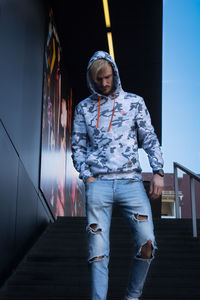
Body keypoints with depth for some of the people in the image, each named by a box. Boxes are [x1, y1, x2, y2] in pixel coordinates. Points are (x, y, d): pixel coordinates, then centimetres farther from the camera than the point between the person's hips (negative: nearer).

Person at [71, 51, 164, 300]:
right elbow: (77, 146, 15)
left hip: (131, 181, 0)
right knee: (98, 249, -6)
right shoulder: (84, 108, 14)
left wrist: (158, 172, -1)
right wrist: (86, 176, 0)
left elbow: (149, 139, 11)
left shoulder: (134, 102, 13)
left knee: (147, 242, -10)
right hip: (98, 184, 0)